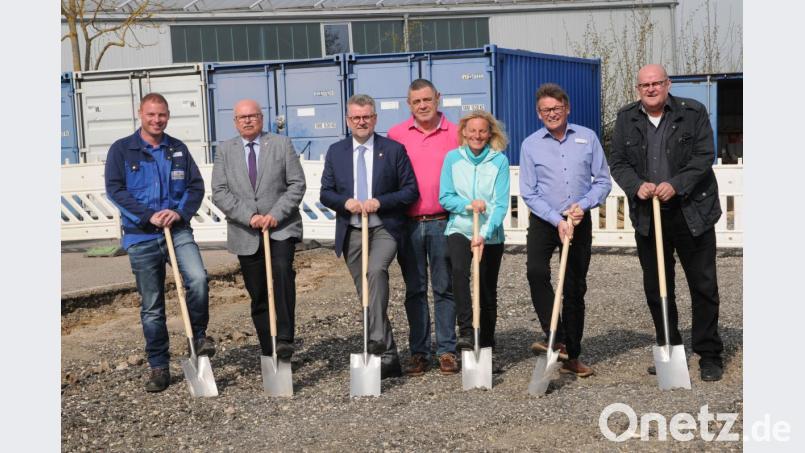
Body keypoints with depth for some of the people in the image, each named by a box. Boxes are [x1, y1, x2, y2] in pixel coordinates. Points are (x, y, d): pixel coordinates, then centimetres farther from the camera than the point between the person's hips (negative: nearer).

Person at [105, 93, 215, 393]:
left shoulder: (179, 149, 10)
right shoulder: (121, 150, 2)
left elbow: (196, 186, 7)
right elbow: (115, 189, -6)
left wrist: (180, 212, -11)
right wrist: (149, 215, -16)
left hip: (178, 230, 1)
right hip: (140, 236, -1)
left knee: (198, 279, -24)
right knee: (151, 305, 6)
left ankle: (198, 334, 2)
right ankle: (158, 367, 19)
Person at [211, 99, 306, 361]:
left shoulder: (282, 144, 6)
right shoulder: (225, 151, 9)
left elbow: (297, 184, 0)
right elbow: (219, 192, -1)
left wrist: (276, 214, -13)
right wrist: (249, 216, -14)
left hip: (281, 228, -2)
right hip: (246, 233, 2)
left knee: (281, 271, -28)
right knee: (258, 295, 6)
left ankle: (284, 339, -26)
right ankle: (269, 354, 16)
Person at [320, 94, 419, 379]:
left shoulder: (394, 150, 2)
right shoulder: (336, 152, 10)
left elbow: (411, 190, -1)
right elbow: (325, 193, 9)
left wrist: (380, 202, -15)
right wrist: (346, 202, -12)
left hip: (384, 229, -3)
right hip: (351, 232, 4)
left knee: (376, 271, -33)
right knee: (366, 295, 6)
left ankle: (377, 340, -31)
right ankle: (387, 357, 17)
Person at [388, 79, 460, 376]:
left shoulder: (455, 134, 3)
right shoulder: (396, 135, 5)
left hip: (443, 223, -1)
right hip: (408, 224, 1)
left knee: (445, 288, 5)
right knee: (414, 290, 8)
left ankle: (446, 351, 14)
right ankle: (418, 352, 17)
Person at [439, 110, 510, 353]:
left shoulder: (500, 160, -4)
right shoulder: (453, 158, 1)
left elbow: (501, 203, -9)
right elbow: (444, 197, 0)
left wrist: (484, 234, -20)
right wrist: (469, 204, -18)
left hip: (490, 235, 0)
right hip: (459, 230, 0)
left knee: (488, 289, 7)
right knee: (459, 271, -27)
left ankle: (486, 343, 24)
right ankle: (466, 331, -24)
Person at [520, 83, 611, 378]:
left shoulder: (587, 138, 2)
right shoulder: (530, 145, -1)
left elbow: (603, 181, 4)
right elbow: (529, 193, -4)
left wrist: (583, 204, -14)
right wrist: (557, 220, -15)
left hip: (579, 221, 1)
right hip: (544, 220, -1)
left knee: (575, 288, 6)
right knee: (536, 271, -28)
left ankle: (572, 356, 16)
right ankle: (556, 338, -22)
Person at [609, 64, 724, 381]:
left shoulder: (693, 112, -2)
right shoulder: (626, 118, 6)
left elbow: (704, 156, -7)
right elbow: (619, 163, 4)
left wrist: (676, 185, -20)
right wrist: (636, 186, -15)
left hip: (692, 213, -2)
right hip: (647, 216, 3)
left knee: (704, 285, 4)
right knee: (656, 288, 10)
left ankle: (709, 355, 16)